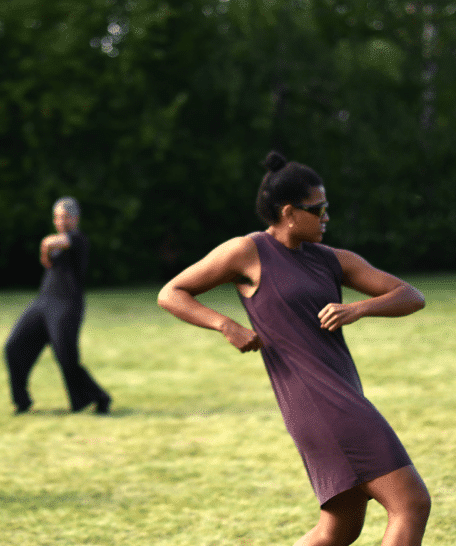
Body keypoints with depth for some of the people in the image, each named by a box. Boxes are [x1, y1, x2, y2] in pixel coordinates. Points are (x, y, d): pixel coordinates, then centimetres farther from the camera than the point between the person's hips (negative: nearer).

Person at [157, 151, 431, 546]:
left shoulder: (332, 260, 15)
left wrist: (358, 309, -8)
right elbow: (170, 294, 4)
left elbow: (412, 297, 12)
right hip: (316, 401, -8)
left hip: (343, 400, 8)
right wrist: (228, 326, -13)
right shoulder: (247, 251, -2)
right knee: (413, 504, -13)